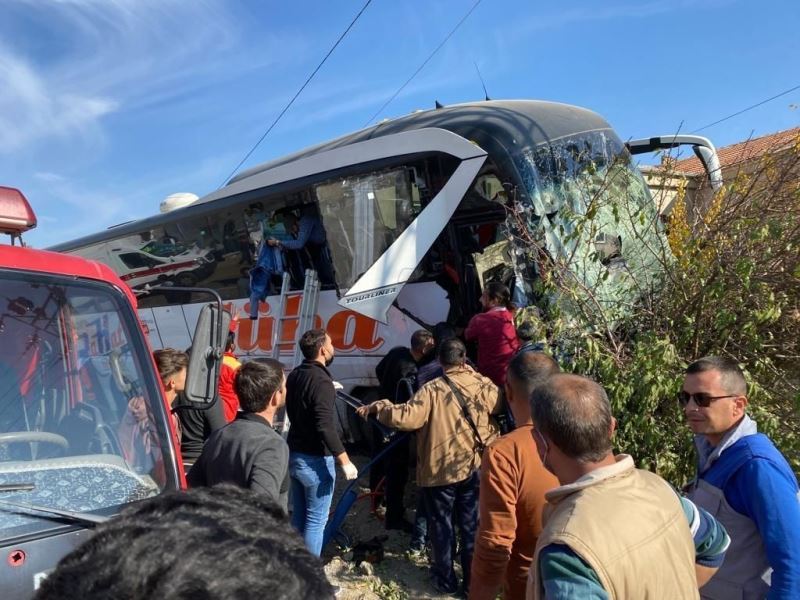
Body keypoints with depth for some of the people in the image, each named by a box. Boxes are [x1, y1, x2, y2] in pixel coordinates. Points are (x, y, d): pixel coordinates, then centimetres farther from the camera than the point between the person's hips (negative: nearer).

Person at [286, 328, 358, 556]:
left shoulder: (294, 376, 6)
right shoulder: (321, 381, -21)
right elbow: (325, 427, -27)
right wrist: (345, 461, -23)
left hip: (294, 454, 9)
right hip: (315, 459, -9)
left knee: (299, 516, 18)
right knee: (316, 520, 2)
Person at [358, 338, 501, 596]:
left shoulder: (432, 389, -17)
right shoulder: (484, 385, -3)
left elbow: (408, 417, -26)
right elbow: (503, 403, 15)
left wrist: (378, 408, -12)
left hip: (440, 470, -3)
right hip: (474, 467, 4)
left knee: (441, 525, 13)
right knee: (472, 525, 15)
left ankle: (446, 579, 26)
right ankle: (473, 580, 26)